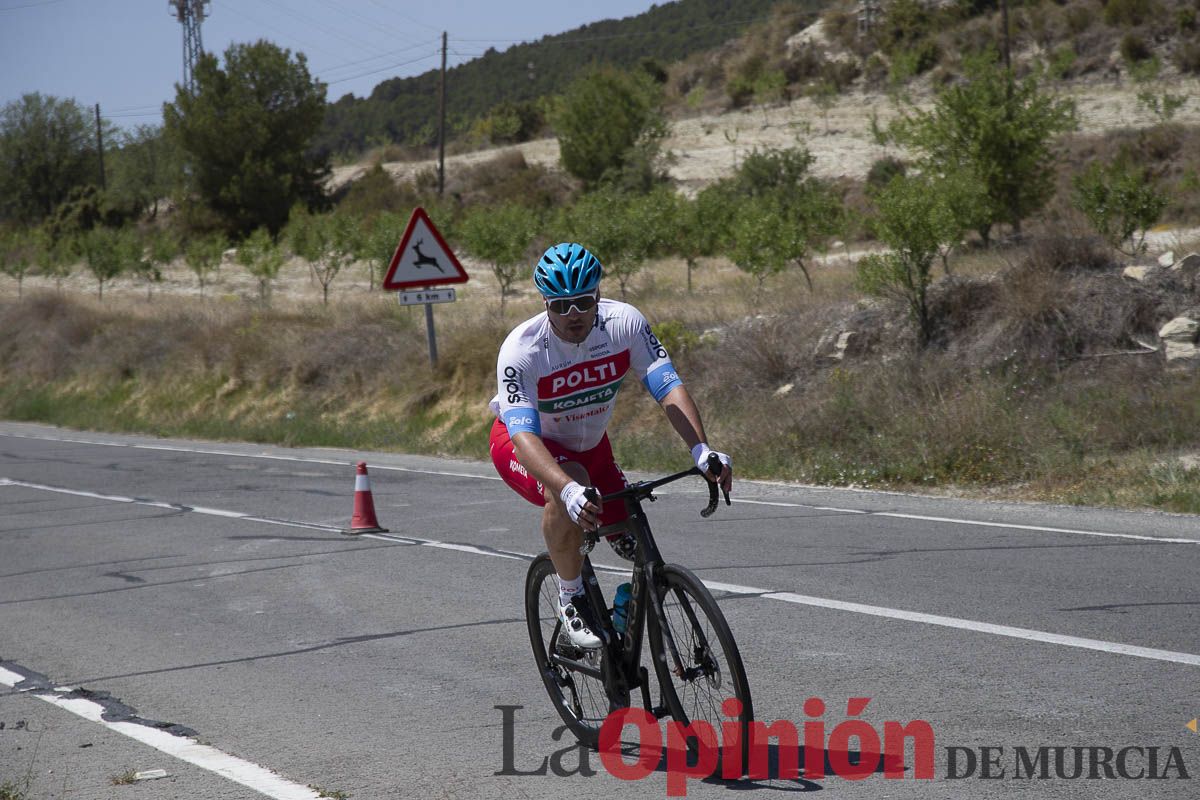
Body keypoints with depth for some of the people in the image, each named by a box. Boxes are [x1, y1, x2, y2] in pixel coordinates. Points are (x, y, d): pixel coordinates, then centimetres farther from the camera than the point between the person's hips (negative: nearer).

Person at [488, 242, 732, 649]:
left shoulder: (624, 322, -24)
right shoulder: (521, 350, -34)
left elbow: (668, 387, -28)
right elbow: (524, 435, -43)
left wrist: (701, 449, -45)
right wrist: (568, 490, -60)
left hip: (589, 444, 4)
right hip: (521, 444, -4)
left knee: (637, 551, -5)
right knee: (571, 483, -37)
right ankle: (571, 598, -16)